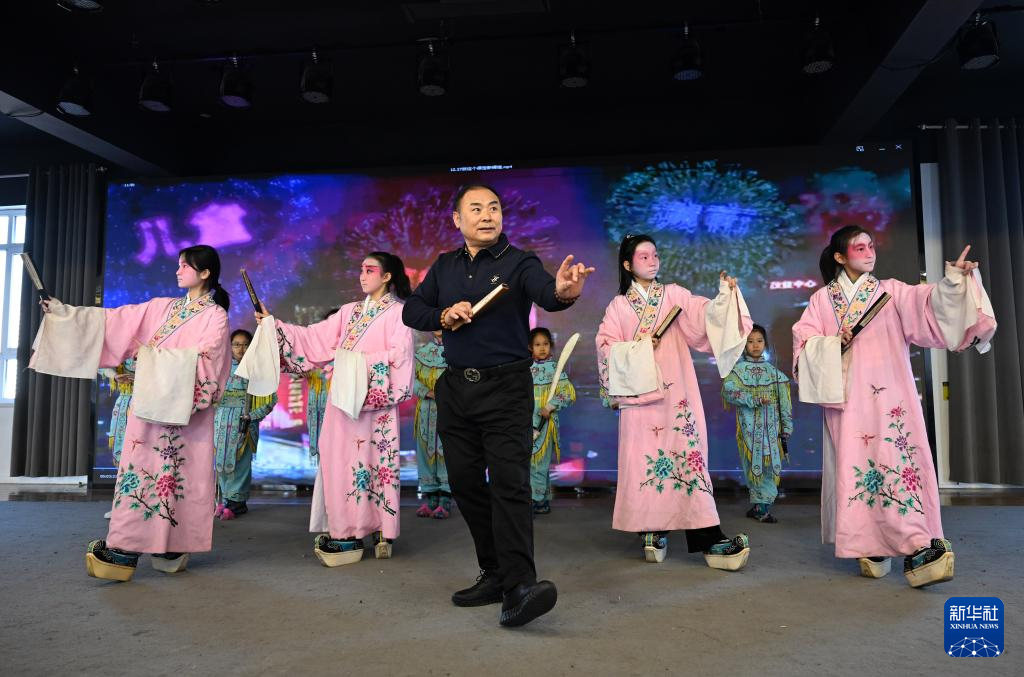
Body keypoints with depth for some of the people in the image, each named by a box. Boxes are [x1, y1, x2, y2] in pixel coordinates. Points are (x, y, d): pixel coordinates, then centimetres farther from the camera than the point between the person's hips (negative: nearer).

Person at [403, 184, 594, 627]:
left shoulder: (518, 263, -5)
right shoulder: (444, 267, 12)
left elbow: (543, 292, -26)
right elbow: (411, 311, 14)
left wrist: (562, 292, -50)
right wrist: (443, 315, -8)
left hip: (506, 388, -5)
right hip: (455, 388, 6)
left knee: (509, 482, -14)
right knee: (464, 482, 9)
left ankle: (519, 585, -14)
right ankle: (494, 574, 22)